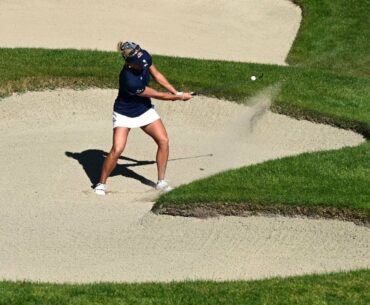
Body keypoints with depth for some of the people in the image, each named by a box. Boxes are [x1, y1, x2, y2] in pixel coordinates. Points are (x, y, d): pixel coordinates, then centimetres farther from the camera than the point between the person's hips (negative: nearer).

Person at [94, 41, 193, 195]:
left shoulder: (144, 56, -18)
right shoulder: (129, 80, -37)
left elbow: (156, 75, 3)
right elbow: (159, 95, -24)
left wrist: (176, 92, -2)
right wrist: (180, 97, -11)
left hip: (145, 110, 7)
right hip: (125, 114, -7)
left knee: (163, 140, -4)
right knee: (117, 149, -20)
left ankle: (161, 182, 8)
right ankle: (101, 183, -1)